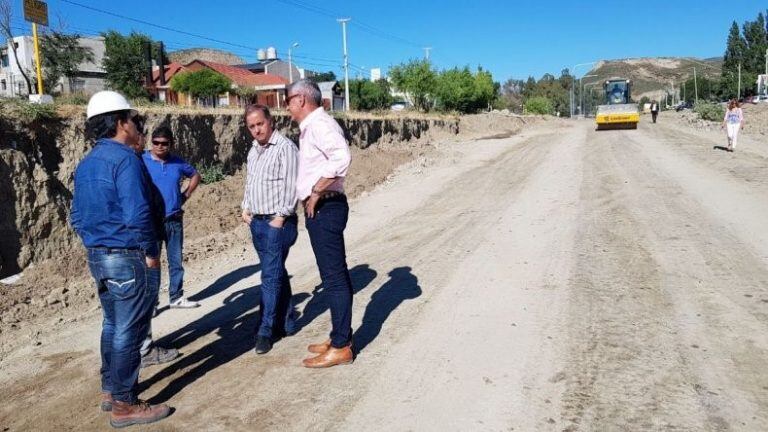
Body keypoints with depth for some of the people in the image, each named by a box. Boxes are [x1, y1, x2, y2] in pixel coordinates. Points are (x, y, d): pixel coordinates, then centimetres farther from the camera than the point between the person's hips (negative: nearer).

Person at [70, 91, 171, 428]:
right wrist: (151, 253, -13)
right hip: (128, 258, -9)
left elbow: (77, 215, 16)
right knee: (129, 332, 0)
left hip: (97, 256, 9)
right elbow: (137, 214, -24)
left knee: (113, 324, 21)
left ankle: (110, 387, 33)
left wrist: (95, 246, 22)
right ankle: (124, 405, 9)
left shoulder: (86, 163, 11)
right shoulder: (125, 158, -17)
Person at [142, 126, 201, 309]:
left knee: (176, 261, 12)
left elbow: (195, 175, 22)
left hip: (175, 220, 4)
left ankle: (176, 297, 25)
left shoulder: (178, 162, 5)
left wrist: (186, 194, 10)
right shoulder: (142, 161, -8)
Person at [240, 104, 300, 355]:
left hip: (277, 223, -8)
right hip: (256, 222, 8)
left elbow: (290, 186, -16)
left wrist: (280, 217, -17)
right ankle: (287, 322, 24)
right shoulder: (253, 151, 16)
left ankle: (266, 331, 2)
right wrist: (246, 208, 12)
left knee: (271, 276, -6)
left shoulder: (285, 147, -10)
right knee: (276, 273, 14)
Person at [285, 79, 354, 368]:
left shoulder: (319, 124, -15)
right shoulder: (311, 127, 18)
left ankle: (341, 347, 3)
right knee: (334, 275, 14)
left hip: (324, 208, -10)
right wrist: (313, 195, 9)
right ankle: (340, 336, 25)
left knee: (334, 277, -5)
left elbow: (341, 158, -31)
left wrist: (315, 193, -24)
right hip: (320, 209, 10)